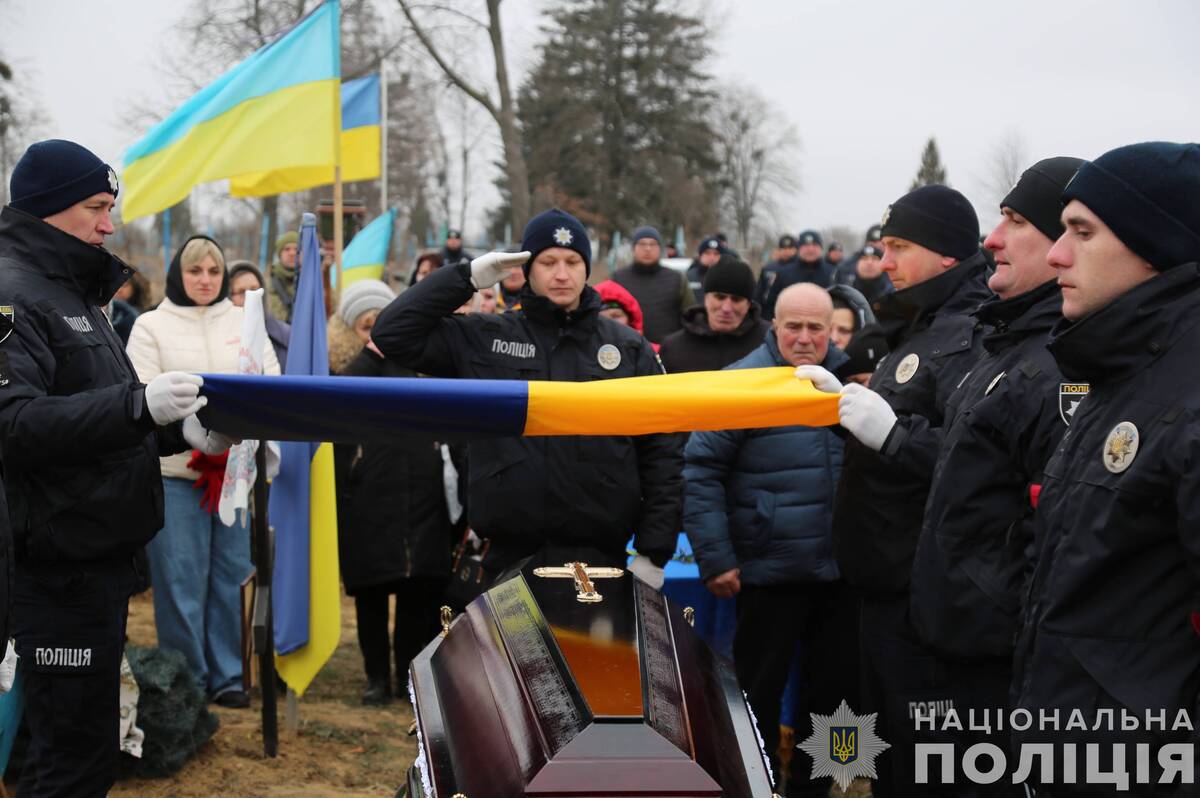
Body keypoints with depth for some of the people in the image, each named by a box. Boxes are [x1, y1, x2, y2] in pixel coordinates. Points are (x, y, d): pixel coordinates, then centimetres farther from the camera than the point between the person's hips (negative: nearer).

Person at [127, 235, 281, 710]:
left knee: (232, 575, 8)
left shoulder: (245, 323, 13)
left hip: (238, 468, 3)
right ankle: (187, 680, 11)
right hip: (176, 470, -3)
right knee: (181, 581, 0)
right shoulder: (151, 326, 3)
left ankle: (227, 675, 17)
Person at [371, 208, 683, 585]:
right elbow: (393, 333, 2)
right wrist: (468, 278, -2)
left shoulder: (629, 348, 8)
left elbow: (662, 452, 6)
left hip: (602, 558, 0)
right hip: (511, 558, 0)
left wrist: (654, 553, 0)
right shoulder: (484, 339, 8)